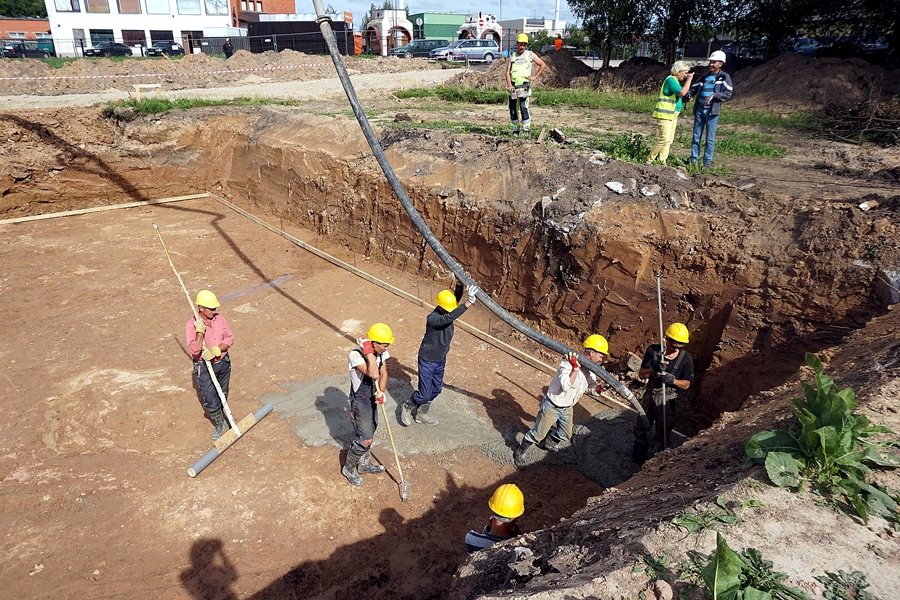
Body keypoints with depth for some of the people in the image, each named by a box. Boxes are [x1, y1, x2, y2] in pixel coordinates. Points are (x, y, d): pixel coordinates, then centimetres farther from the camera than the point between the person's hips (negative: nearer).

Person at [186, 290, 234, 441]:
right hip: (204, 367, -4)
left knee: (222, 395, 21)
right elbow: (194, 350, -26)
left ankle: (219, 416, 46)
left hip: (223, 363, 4)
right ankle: (219, 425, 20)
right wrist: (200, 332, -35)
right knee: (210, 400, -2)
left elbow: (230, 339, -6)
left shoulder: (219, 318, -6)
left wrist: (215, 350, -21)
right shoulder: (191, 325, -18)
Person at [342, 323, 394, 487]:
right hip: (360, 401, -7)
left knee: (369, 434, 23)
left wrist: (381, 392, -13)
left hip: (372, 398, 7)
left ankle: (364, 464, 45)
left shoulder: (380, 352, -10)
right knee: (365, 440, 0)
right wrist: (369, 352, -38)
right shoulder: (356, 355, -32)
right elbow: (373, 374, -43)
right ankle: (348, 469, 24)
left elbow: (383, 374, 2)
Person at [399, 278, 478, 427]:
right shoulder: (433, 318, -32)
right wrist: (468, 303, -58)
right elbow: (450, 317, -49)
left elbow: (457, 300, -26)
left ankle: (421, 414, 41)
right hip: (428, 361, -8)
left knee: (436, 389, 20)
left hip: (440, 359, 8)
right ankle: (407, 407, 32)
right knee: (424, 394, 2)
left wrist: (459, 285, -43)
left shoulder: (447, 311, -9)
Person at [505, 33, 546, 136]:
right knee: (513, 109, 3)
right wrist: (509, 85, -10)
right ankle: (515, 130, 11)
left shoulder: (530, 54, 8)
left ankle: (526, 128, -10)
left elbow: (543, 65, 14)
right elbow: (508, 71, 5)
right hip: (513, 86, 3)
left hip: (524, 86, -3)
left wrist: (535, 77, 5)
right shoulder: (512, 56, 13)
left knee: (523, 107, -16)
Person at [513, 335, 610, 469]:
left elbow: (591, 386, 7)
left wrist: (598, 388, -13)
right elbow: (565, 386, -43)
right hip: (552, 406, -7)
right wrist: (575, 368, -46)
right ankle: (519, 454, 25)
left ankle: (548, 444, 51)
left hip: (567, 408, 8)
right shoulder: (568, 363, -31)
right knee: (537, 434, 3)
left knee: (566, 435, 22)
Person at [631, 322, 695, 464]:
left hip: (668, 400, -2)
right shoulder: (653, 350, -11)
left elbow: (686, 384, -7)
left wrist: (672, 380, -26)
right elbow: (641, 374, -8)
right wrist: (654, 370, -28)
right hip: (650, 395, 2)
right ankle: (638, 460, 37)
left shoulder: (686, 358, -13)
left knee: (662, 433, 11)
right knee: (641, 428, 17)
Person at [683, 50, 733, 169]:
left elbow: (728, 93, -8)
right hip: (699, 109, 5)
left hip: (712, 111, -5)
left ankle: (707, 162, 6)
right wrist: (687, 96, -8)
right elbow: (693, 88, 13)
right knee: (696, 136, 7)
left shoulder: (724, 77, -1)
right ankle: (693, 159, 14)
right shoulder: (704, 77, 13)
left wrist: (713, 95, -20)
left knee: (710, 139, 1)